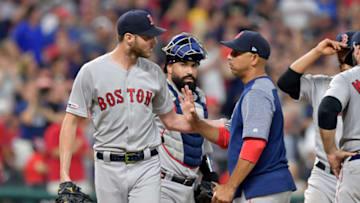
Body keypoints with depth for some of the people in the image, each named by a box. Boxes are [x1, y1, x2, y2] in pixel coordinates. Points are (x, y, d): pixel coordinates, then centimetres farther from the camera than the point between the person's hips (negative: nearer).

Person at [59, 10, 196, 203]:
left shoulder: (154, 73, 7)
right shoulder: (91, 71, -5)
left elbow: (170, 120, 17)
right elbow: (71, 121, -4)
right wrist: (64, 175, -12)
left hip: (146, 167, 2)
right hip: (109, 167, -2)